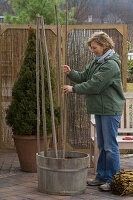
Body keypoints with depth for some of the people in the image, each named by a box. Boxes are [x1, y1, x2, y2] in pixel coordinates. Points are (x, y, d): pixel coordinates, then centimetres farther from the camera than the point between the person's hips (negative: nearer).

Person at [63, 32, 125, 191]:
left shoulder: (111, 65, -17)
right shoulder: (96, 62, 14)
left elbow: (95, 85, -22)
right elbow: (84, 77, 13)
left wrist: (73, 89, -15)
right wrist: (71, 73, -6)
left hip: (110, 110, -10)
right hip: (100, 109, 10)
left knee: (110, 146, -5)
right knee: (102, 145, 15)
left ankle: (112, 180, 2)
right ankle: (102, 177, 24)